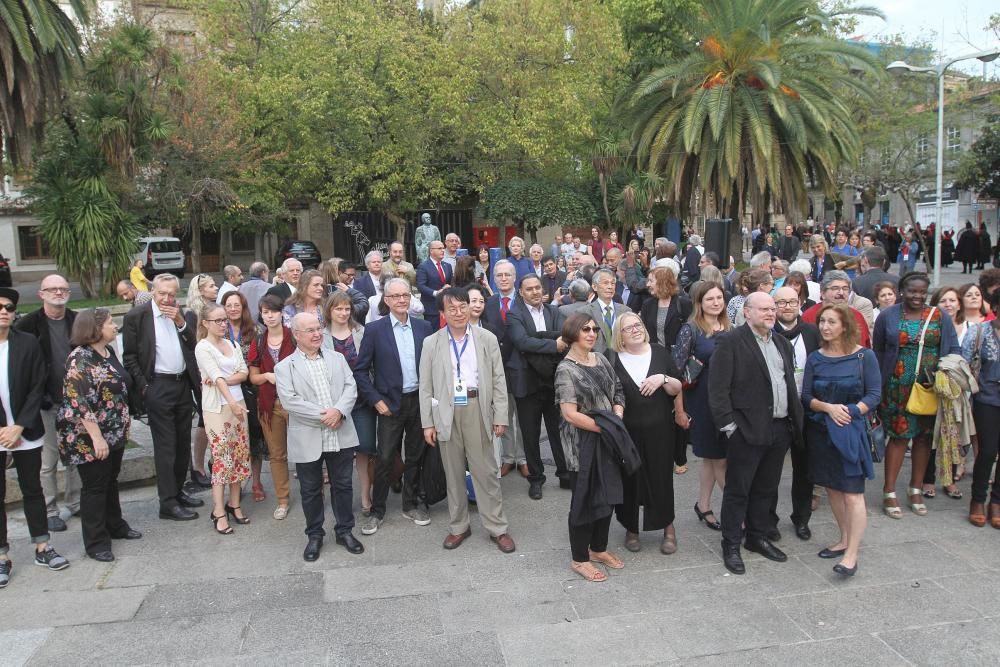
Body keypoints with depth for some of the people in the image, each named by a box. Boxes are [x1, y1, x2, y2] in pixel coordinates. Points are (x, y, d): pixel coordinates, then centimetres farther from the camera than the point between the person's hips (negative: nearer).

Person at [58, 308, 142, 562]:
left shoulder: (109, 351, 6)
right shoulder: (80, 358, -19)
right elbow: (77, 401, -23)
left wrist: (125, 422, 18)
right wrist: (96, 436, -24)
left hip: (115, 433, 8)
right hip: (90, 437, -8)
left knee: (111, 481, 19)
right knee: (95, 486, 3)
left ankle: (115, 525, 34)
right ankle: (96, 542, 15)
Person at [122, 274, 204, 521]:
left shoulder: (181, 314, 8)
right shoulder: (136, 316, -6)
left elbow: (195, 346, 4)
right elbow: (130, 357, -4)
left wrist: (181, 322, -9)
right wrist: (143, 387, -10)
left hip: (183, 384, 5)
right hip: (158, 387, -5)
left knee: (183, 443, 13)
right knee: (165, 445, -2)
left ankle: (178, 491, 27)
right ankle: (168, 503, 4)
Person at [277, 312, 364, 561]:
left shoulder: (337, 358, 10)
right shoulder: (285, 367, -1)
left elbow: (350, 387, 2)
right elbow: (289, 400, -12)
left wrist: (338, 410, -16)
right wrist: (322, 415, -17)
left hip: (340, 436, 3)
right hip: (308, 440, -2)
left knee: (343, 485, 12)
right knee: (310, 490, 10)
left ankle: (345, 530, 27)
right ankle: (314, 535, 26)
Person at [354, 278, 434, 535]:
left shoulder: (424, 327, 4)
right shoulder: (374, 330, -5)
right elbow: (360, 370, -4)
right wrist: (376, 400, -9)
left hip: (419, 401, 3)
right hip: (390, 404, -3)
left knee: (415, 457, 13)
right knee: (384, 459, 1)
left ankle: (411, 505, 28)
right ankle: (377, 511, 15)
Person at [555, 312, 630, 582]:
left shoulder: (601, 360, 5)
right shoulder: (566, 370, -15)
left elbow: (617, 393, 10)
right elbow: (570, 414, -20)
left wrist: (617, 420, -8)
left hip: (608, 440, 7)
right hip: (582, 444, -7)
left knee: (607, 495, 17)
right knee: (584, 499, 5)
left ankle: (598, 548, 36)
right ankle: (579, 559, 22)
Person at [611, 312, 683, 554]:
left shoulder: (660, 353, 1)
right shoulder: (613, 360, -3)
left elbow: (677, 389, 3)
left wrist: (663, 378, -16)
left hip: (659, 430, 1)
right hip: (626, 432, 0)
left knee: (661, 479, 6)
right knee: (629, 481, 8)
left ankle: (668, 528, 26)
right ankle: (631, 529, 27)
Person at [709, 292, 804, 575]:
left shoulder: (782, 343, 15)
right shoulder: (731, 342, -9)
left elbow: (790, 383, 18)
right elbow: (718, 388, -13)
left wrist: (796, 419, 11)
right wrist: (728, 424, -15)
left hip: (780, 429, 7)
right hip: (748, 430, -7)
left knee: (766, 488, 17)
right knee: (737, 490, 3)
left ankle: (758, 537, 32)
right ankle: (731, 545, 15)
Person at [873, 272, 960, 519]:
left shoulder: (939, 317, 4)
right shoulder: (888, 317, 0)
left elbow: (954, 350, 4)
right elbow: (877, 352, 3)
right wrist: (878, 387, -2)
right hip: (898, 388, -2)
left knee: (924, 436, 10)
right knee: (898, 435, -1)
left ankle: (915, 489, 25)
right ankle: (889, 492, 8)